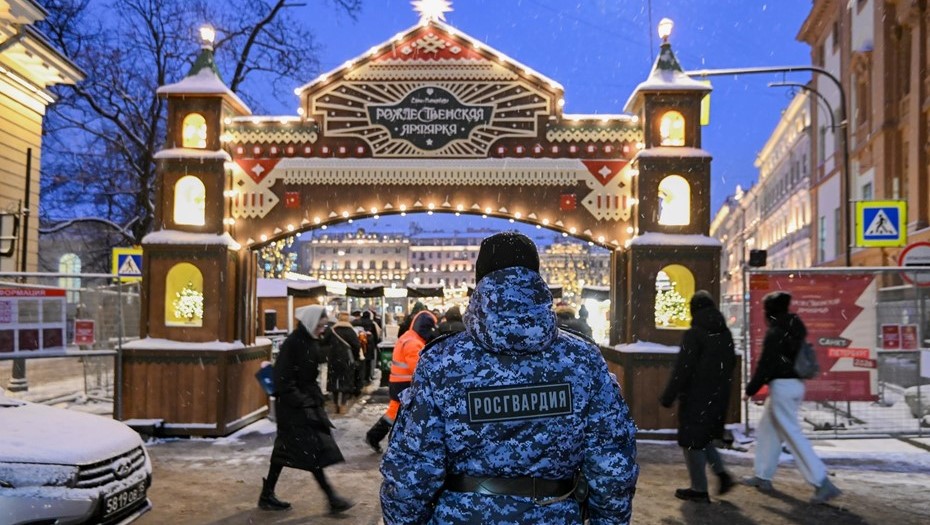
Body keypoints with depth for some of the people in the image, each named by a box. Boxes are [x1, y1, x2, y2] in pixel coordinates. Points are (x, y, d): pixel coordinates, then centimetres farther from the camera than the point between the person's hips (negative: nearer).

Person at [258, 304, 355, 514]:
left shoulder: (311, 342, 8)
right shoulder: (292, 343, -18)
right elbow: (283, 379, -20)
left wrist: (316, 398, 12)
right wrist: (302, 403, -21)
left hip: (307, 401, 9)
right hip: (294, 405, -9)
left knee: (285, 449, 14)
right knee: (312, 449, -5)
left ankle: (267, 495, 24)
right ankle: (331, 498, 0)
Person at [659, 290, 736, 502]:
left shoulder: (694, 334, -16)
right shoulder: (725, 333, 7)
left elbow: (682, 369, -18)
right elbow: (731, 364, 16)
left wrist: (668, 397, -12)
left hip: (696, 398, -8)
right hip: (718, 397, 8)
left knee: (692, 441, 3)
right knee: (704, 437, 23)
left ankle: (699, 489, 7)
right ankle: (722, 473, 12)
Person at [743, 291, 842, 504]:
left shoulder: (774, 333, -14)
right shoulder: (794, 330, 12)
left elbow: (765, 365, -16)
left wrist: (750, 389, -7)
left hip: (781, 386, -9)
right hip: (796, 384, 9)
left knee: (792, 435, -7)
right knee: (767, 429, 17)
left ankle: (822, 483, -9)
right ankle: (763, 476, 25)